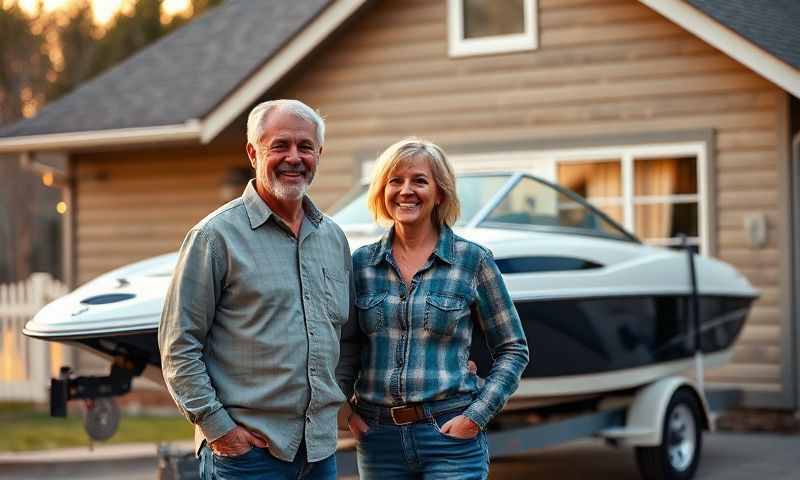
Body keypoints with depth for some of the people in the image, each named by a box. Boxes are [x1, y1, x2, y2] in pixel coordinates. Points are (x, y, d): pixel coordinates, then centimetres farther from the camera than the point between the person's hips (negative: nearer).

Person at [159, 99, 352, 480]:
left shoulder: (334, 237, 13)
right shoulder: (216, 235, -6)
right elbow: (178, 346, -8)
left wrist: (344, 400, 12)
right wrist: (217, 427, -12)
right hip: (246, 448, -6)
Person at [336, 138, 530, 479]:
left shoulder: (472, 260, -2)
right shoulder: (362, 262, 6)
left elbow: (513, 349, 2)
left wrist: (476, 415, -7)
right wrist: (339, 401, 0)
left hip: (450, 436, -3)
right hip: (378, 435, 3)